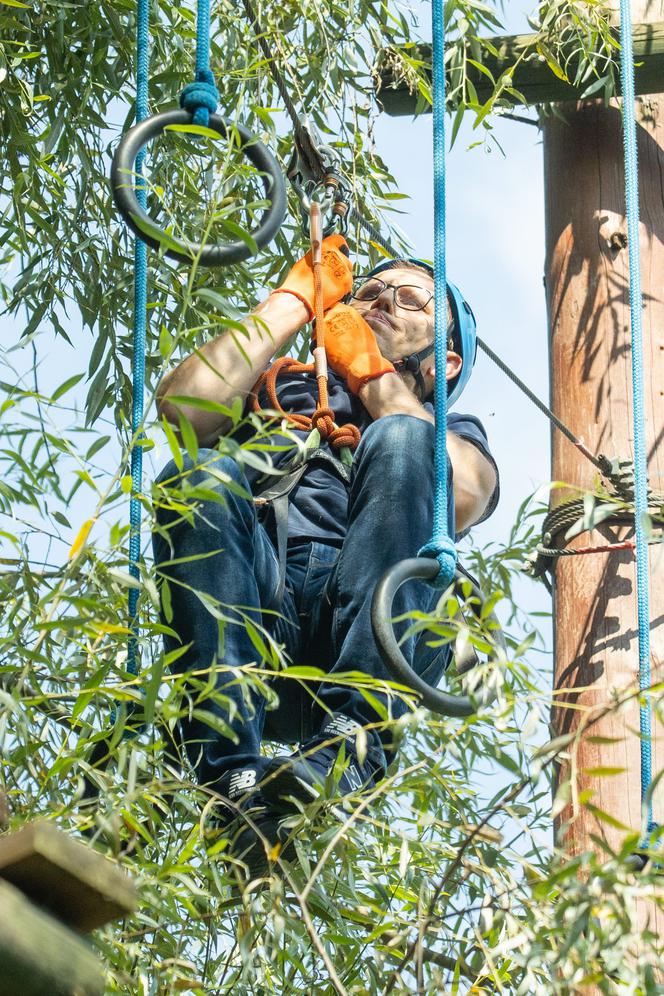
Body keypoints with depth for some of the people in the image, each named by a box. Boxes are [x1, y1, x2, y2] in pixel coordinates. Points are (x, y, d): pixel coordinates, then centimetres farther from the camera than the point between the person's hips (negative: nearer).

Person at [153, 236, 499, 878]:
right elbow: (180, 402, 13)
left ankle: (353, 742, -42)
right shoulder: (281, 397, 38)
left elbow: (461, 498, 6)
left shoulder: (457, 433, 34)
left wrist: (372, 371, 16)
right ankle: (238, 784, -41)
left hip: (378, 645, -1)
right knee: (199, 475, -27)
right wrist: (294, 301, 21)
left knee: (401, 442, -24)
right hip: (261, 629, 1)